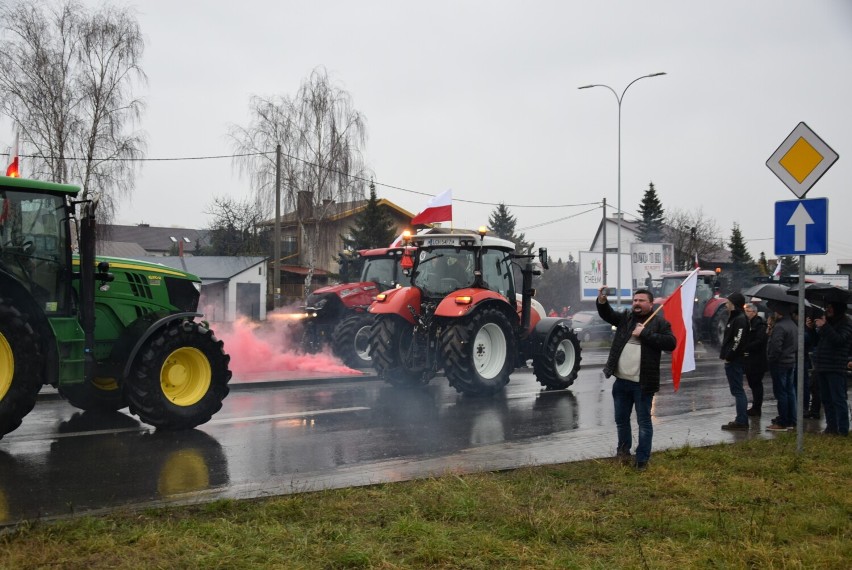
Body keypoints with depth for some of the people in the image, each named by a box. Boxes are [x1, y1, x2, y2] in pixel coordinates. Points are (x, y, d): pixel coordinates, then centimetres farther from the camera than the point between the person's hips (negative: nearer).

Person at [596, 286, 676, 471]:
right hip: (621, 381, 4)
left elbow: (671, 343, -14)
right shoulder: (625, 317, 10)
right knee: (621, 419, 18)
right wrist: (602, 301, -23)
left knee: (644, 422, 6)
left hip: (642, 383, -4)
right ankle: (623, 449, 37)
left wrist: (645, 334, -18)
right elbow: (607, 314, -3)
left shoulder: (659, 322, -3)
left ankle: (642, 458, 16)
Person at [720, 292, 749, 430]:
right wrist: (725, 355, 12)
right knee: (737, 390, 14)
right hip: (732, 360, 10)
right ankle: (741, 420, 20)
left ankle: (741, 421, -4)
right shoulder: (734, 318, 16)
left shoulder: (740, 320, -15)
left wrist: (728, 356, -17)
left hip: (734, 361, -10)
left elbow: (738, 341, -22)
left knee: (737, 390, -7)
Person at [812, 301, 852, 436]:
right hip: (823, 367, 8)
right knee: (826, 399, 11)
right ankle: (831, 426, 18)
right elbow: (816, 341, 21)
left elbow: (839, 340, -22)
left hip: (835, 368, -8)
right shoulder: (827, 321, 16)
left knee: (838, 399, -7)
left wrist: (824, 327, -24)